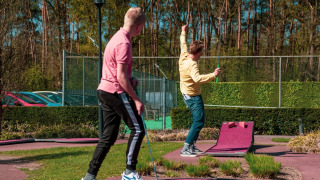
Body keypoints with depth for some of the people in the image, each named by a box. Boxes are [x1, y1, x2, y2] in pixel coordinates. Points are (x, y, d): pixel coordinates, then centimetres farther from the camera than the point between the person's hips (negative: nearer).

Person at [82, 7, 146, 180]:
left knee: (109, 136, 10)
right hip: (117, 92, -10)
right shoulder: (124, 43, -16)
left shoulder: (117, 37, 15)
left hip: (105, 91, 10)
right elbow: (121, 76, -20)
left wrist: (130, 80, 14)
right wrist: (136, 99, -17)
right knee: (137, 129, 0)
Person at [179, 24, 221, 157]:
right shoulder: (192, 64, -25)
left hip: (187, 95, 10)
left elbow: (183, 45, 20)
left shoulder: (183, 58, 0)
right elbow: (197, 78, -42)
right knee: (198, 122, -10)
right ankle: (185, 149, -12)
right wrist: (213, 75, -38)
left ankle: (191, 146, 23)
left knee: (198, 121, 18)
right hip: (194, 97, -10)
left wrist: (183, 32, 34)